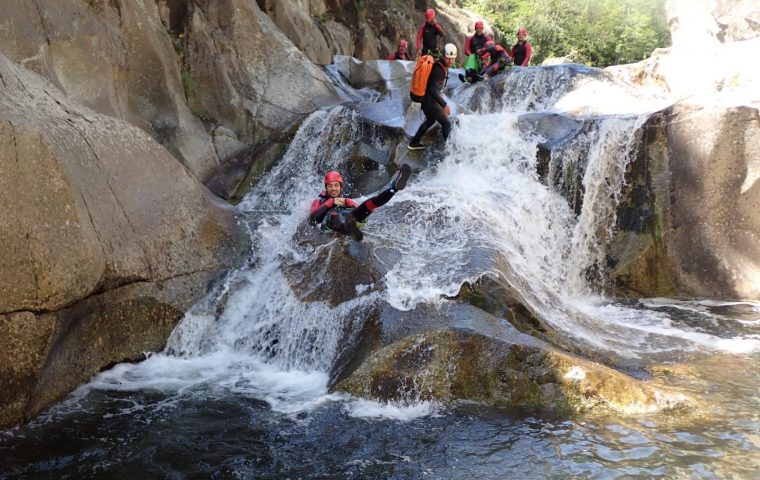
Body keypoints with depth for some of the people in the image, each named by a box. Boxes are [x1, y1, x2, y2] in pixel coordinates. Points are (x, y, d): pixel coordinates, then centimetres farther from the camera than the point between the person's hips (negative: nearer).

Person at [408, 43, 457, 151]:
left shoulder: (443, 66, 4)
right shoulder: (439, 70, -27)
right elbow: (432, 90, -32)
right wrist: (444, 105, -31)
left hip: (426, 98, 11)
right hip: (429, 101, -11)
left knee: (430, 120, 29)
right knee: (446, 124, -1)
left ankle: (414, 143, 39)